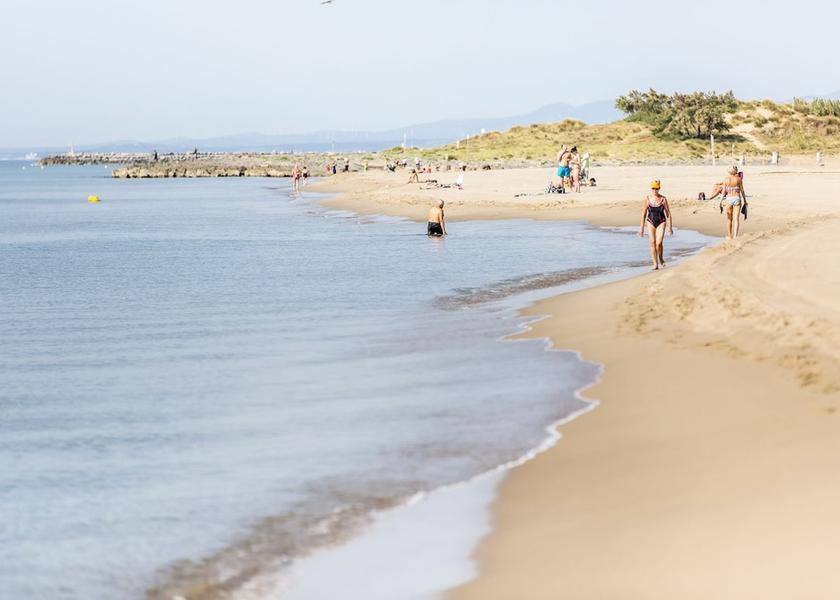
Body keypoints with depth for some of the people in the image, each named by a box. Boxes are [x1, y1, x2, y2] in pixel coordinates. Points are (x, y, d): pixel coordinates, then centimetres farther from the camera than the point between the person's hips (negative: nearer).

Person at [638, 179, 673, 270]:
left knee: (659, 242, -15)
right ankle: (655, 264, 8)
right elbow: (644, 214, 2)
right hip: (650, 222, 1)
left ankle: (661, 258, 13)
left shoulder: (663, 199, -6)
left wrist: (670, 226, -1)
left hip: (661, 222, -1)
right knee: (652, 243, -1)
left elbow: (668, 213, 0)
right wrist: (641, 228, 1)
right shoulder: (647, 199, -4)